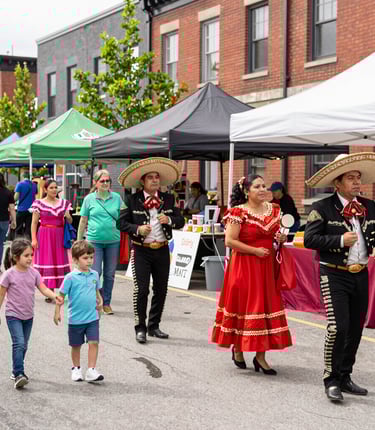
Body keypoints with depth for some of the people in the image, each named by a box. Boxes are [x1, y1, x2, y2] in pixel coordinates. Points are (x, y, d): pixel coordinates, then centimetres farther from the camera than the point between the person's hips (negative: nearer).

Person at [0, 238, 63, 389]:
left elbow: (43, 288, -5)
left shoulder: (33, 273, -1)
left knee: (24, 345, 15)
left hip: (28, 315, 5)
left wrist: (54, 296, -25)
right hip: (13, 315, -5)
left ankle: (17, 371, 31)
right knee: (19, 343, -17)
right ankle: (18, 375, -18)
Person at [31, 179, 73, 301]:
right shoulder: (39, 203, -1)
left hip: (59, 236, 3)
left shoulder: (64, 203, 9)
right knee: (46, 263, -4)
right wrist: (34, 239, -9)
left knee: (60, 262, 2)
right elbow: (34, 223, -1)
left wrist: (67, 216, -10)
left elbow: (70, 222, 13)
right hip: (44, 235, -3)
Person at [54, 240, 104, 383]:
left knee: (94, 343, -8)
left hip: (92, 317, 3)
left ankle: (91, 371, -4)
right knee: (76, 345, 13)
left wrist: (100, 301, 5)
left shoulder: (94, 275, 1)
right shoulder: (71, 277, -12)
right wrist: (57, 312, -5)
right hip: (76, 318, -2)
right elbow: (61, 295, -6)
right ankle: (76, 369, 32)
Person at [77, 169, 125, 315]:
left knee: (109, 274, 8)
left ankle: (106, 303, 20)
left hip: (113, 241, 2)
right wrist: (79, 240, 9)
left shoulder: (117, 198, 6)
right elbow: (83, 221, 8)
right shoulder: (89, 199, 2)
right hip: (94, 241, -2)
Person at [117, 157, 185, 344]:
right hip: (141, 250, -4)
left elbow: (180, 221, 7)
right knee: (141, 290, -6)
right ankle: (140, 328, 4)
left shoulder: (168, 199, 8)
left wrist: (169, 220, -13)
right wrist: (137, 229, -17)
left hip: (162, 250, 4)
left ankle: (153, 326, 22)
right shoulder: (133, 200, -1)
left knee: (161, 290, 9)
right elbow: (121, 222, -1)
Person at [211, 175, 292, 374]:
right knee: (243, 305, -1)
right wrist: (255, 250, -17)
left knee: (266, 306, 3)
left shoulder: (273, 210, 9)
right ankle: (237, 349, 21)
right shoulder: (239, 212, -10)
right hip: (245, 266, -5)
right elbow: (230, 241, -15)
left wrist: (281, 238, -1)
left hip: (267, 267, 6)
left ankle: (260, 355, 8)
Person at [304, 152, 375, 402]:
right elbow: (310, 239, -13)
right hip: (335, 275, -6)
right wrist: (340, 240, -19)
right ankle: (331, 380, 1)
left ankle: (345, 377, 26)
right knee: (338, 327, -13)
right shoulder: (323, 208, -7)